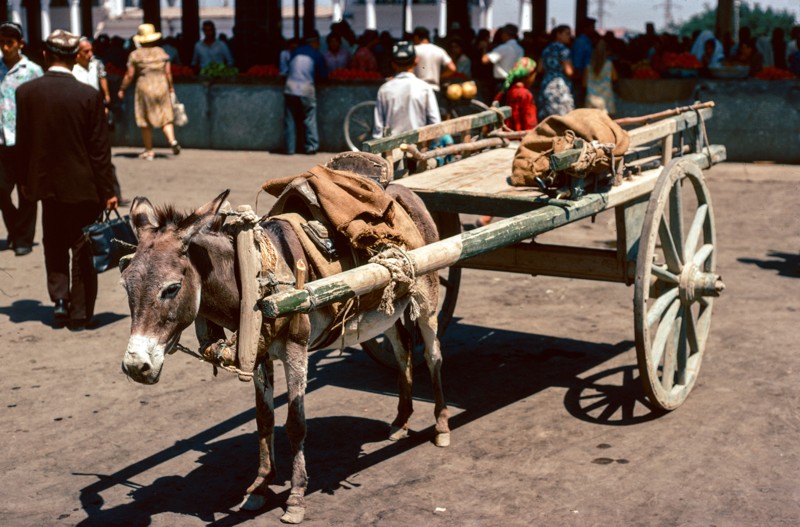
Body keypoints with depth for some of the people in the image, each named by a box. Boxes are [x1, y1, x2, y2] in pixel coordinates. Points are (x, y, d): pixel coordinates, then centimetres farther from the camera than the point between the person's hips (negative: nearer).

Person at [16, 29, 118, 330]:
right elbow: (100, 148, -11)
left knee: (54, 245, 21)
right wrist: (107, 191, -3)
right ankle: (80, 313, 14)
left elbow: (22, 142, 1)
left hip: (45, 181, 3)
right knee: (83, 249, 9)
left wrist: (26, 179, 14)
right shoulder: (89, 96, -15)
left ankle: (59, 299, 10)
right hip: (83, 184, -3)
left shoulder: (26, 92, -6)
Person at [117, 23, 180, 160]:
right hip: (162, 85, 2)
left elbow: (130, 75, -4)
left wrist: (122, 89, 7)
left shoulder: (135, 54, -3)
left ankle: (149, 151, 11)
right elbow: (168, 73, 3)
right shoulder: (161, 52, 5)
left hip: (145, 87, -2)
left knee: (145, 121, 7)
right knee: (165, 118, 7)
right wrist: (171, 87, 16)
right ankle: (172, 140, -17)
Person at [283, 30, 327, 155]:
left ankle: (290, 148, 8)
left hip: (290, 89, 3)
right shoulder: (317, 55, 2)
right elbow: (323, 75, 4)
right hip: (306, 89, -2)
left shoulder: (296, 51, 11)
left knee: (290, 120, 8)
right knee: (309, 120, 8)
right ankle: (312, 146, 7)